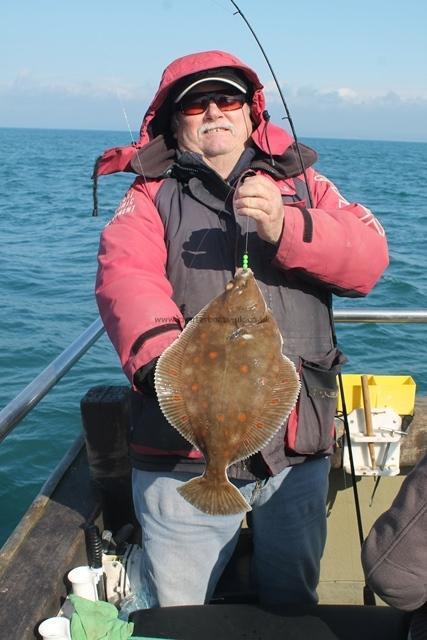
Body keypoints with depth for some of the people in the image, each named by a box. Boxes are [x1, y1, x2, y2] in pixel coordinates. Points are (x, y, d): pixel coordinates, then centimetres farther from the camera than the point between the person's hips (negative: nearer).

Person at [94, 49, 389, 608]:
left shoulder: (301, 184, 12)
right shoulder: (153, 196, 4)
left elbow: (369, 257, -3)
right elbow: (124, 275, -16)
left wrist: (286, 227, -21)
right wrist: (162, 352, -36)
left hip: (298, 446, 3)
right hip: (185, 451, -2)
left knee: (293, 605, 21)